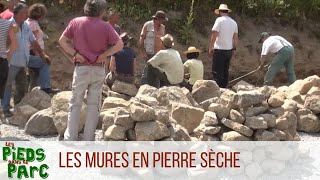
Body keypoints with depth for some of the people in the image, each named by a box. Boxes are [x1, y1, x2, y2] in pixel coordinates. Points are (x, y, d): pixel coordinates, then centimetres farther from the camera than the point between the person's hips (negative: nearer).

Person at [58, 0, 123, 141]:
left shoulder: (76, 22, -1)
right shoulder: (105, 26, -5)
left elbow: (62, 41, -2)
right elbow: (119, 44, -8)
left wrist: (74, 53, -7)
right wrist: (104, 55, -4)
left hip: (81, 68, 0)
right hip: (98, 70, 0)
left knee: (75, 103, 9)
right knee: (94, 105, 8)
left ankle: (71, 137, 7)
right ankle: (88, 138, 9)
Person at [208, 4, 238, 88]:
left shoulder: (219, 20, -10)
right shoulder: (234, 22, 8)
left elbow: (214, 35, -14)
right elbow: (235, 38, 13)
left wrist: (210, 48, -7)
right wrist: (234, 49, 23)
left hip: (219, 50, -6)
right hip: (229, 50, 6)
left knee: (217, 72, -3)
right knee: (225, 71, 15)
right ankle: (224, 87, 20)